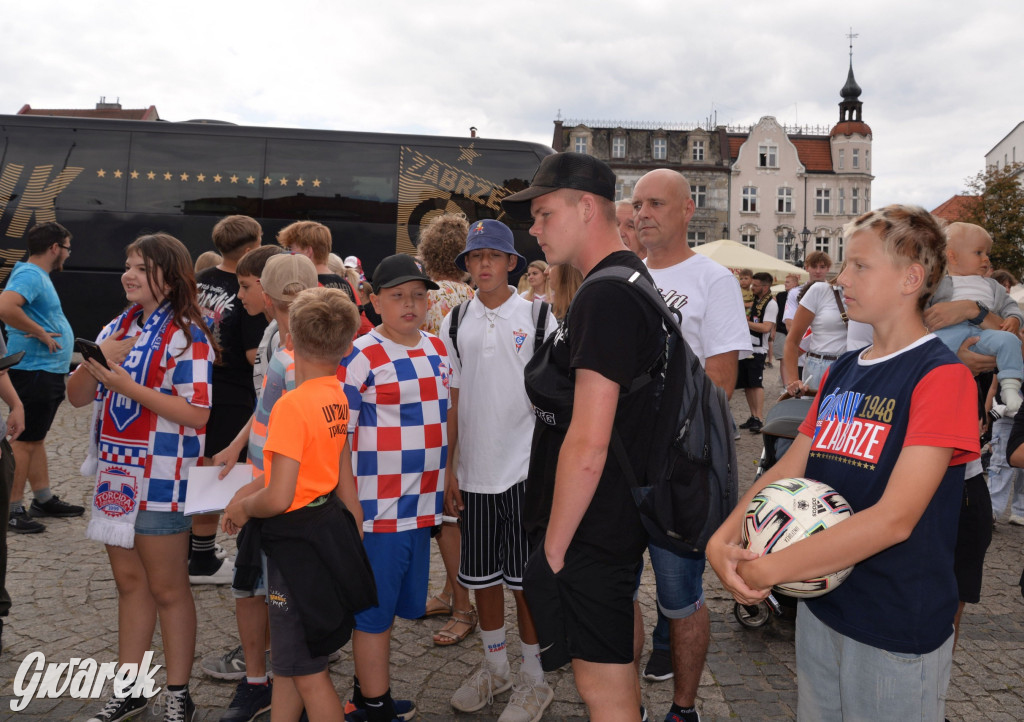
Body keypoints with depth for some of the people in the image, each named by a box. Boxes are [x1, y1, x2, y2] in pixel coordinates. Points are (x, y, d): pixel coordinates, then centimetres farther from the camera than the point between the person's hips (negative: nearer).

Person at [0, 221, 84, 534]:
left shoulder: (38, 275, 15)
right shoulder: (29, 275, -17)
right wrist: (40, 333, -25)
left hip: (47, 371, 10)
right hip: (33, 371, -10)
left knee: (35, 437, 16)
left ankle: (44, 499, 26)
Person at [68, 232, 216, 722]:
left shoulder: (186, 336, -12)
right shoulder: (117, 329, 11)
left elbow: (198, 415, -19)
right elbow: (77, 396, 11)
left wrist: (130, 387, -21)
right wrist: (95, 364, -8)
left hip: (161, 482, -7)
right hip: (116, 475, 7)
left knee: (167, 589, 5)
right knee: (129, 582, 16)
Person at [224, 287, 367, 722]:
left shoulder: (292, 405, -23)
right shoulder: (342, 397, 0)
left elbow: (278, 498, -24)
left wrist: (243, 508, -5)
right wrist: (248, 490, 14)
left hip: (296, 540, -8)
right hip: (328, 524, 8)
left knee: (308, 672, 8)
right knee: (286, 659, 23)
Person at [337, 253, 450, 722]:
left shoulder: (437, 350, 9)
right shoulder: (361, 357, -11)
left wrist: (444, 482, 17)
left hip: (422, 503, 7)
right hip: (377, 506, -7)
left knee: (395, 604, 17)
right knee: (374, 611, 5)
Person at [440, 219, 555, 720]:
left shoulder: (537, 317, -3)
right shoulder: (455, 323, 5)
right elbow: (452, 401, 8)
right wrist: (447, 470, 5)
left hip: (525, 469, -3)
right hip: (475, 469, 4)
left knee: (525, 576, 4)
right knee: (482, 575, 14)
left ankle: (533, 677, 22)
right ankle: (495, 667, 33)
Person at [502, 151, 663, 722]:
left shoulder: (606, 296, -21)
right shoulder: (634, 279, 12)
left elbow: (587, 443, -25)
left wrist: (554, 544, -15)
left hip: (592, 530, -10)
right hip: (622, 517, 10)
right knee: (617, 676, 25)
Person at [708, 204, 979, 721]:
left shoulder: (942, 377, -17)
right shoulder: (841, 372, 7)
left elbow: (895, 518, -25)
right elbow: (788, 469, 4)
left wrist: (772, 569, -24)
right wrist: (723, 538, -12)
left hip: (898, 626, -6)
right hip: (819, 607, 6)